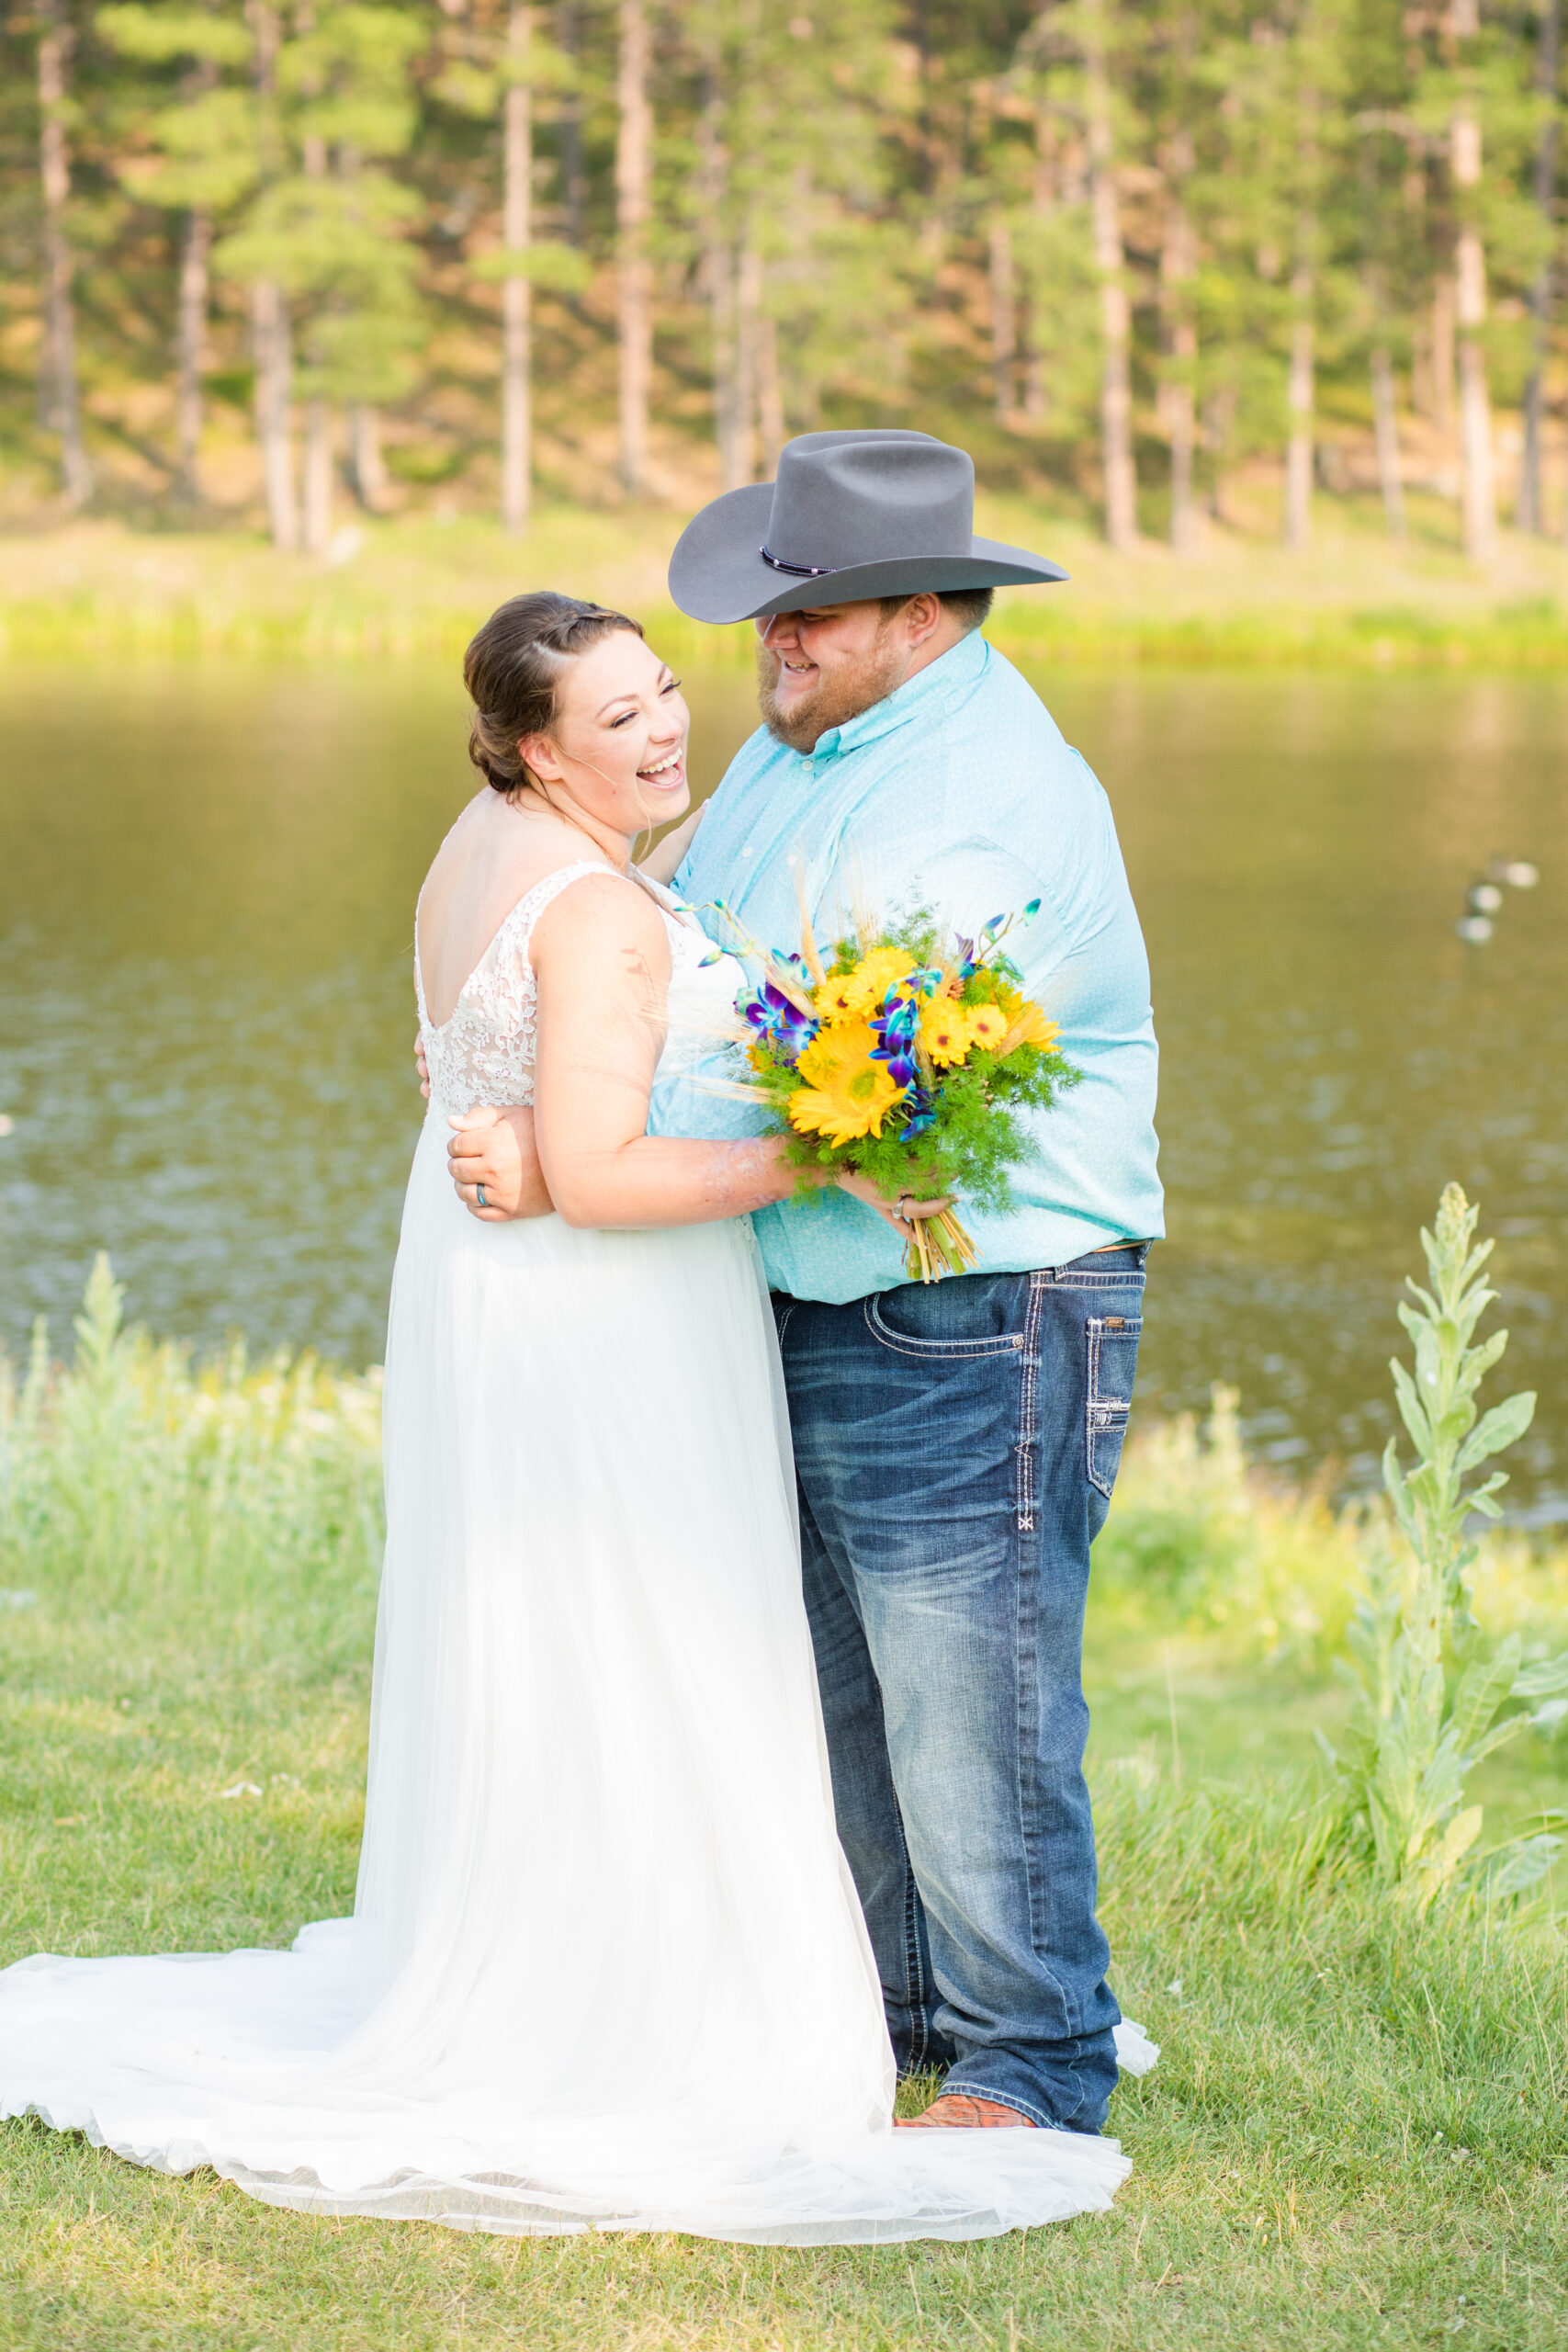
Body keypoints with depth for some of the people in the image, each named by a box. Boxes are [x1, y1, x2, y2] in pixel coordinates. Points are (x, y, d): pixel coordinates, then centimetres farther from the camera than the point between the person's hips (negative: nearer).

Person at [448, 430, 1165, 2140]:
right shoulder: (804, 743, 7)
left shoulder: (1002, 808, -22)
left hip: (972, 1327, -9)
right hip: (809, 1310, 9)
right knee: (832, 1687, 19)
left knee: (968, 1710, -2)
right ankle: (898, 1991, 35)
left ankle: (1030, 2063, 13)